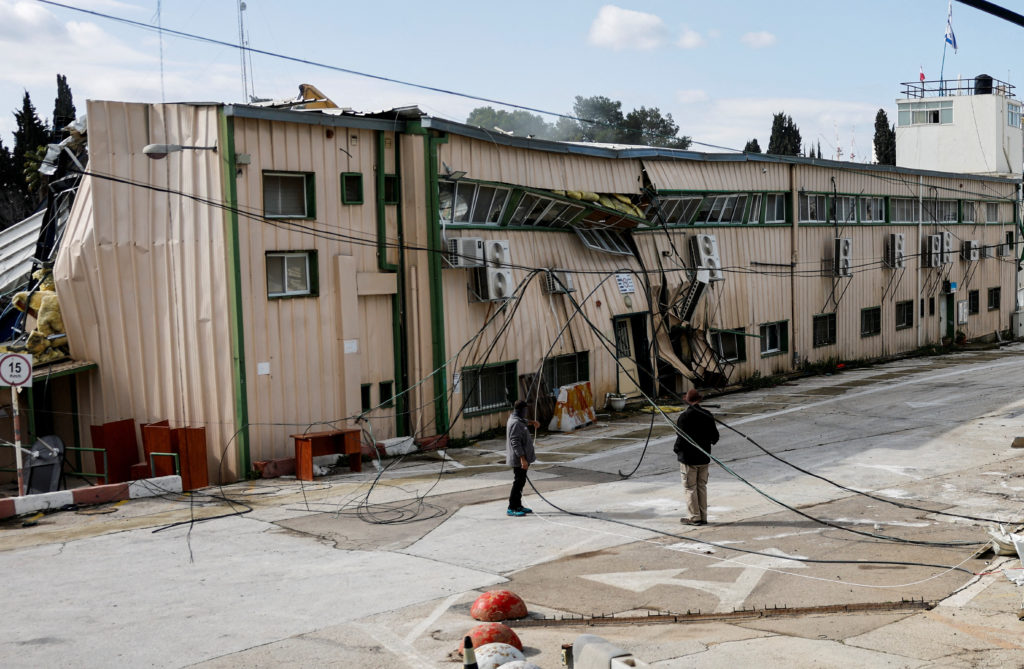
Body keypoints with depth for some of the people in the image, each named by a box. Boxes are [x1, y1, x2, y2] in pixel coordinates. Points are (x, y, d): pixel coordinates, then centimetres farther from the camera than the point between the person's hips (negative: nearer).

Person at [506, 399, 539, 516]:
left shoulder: (517, 419, 10)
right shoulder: (515, 423, -21)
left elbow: (523, 421, 38)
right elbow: (515, 442, -26)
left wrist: (532, 422, 21)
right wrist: (522, 459, -28)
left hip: (521, 458, 11)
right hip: (518, 459, -11)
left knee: (521, 482, 16)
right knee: (518, 482, -7)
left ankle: (518, 505, 25)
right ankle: (512, 508, -3)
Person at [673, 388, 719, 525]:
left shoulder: (685, 417, -16)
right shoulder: (707, 415, 0)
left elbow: (682, 438, -17)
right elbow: (715, 437, 5)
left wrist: (676, 449, 1)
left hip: (689, 458, -5)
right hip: (704, 457, 5)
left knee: (690, 488, 3)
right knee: (702, 486, 13)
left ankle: (694, 517, 6)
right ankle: (703, 517, 16)